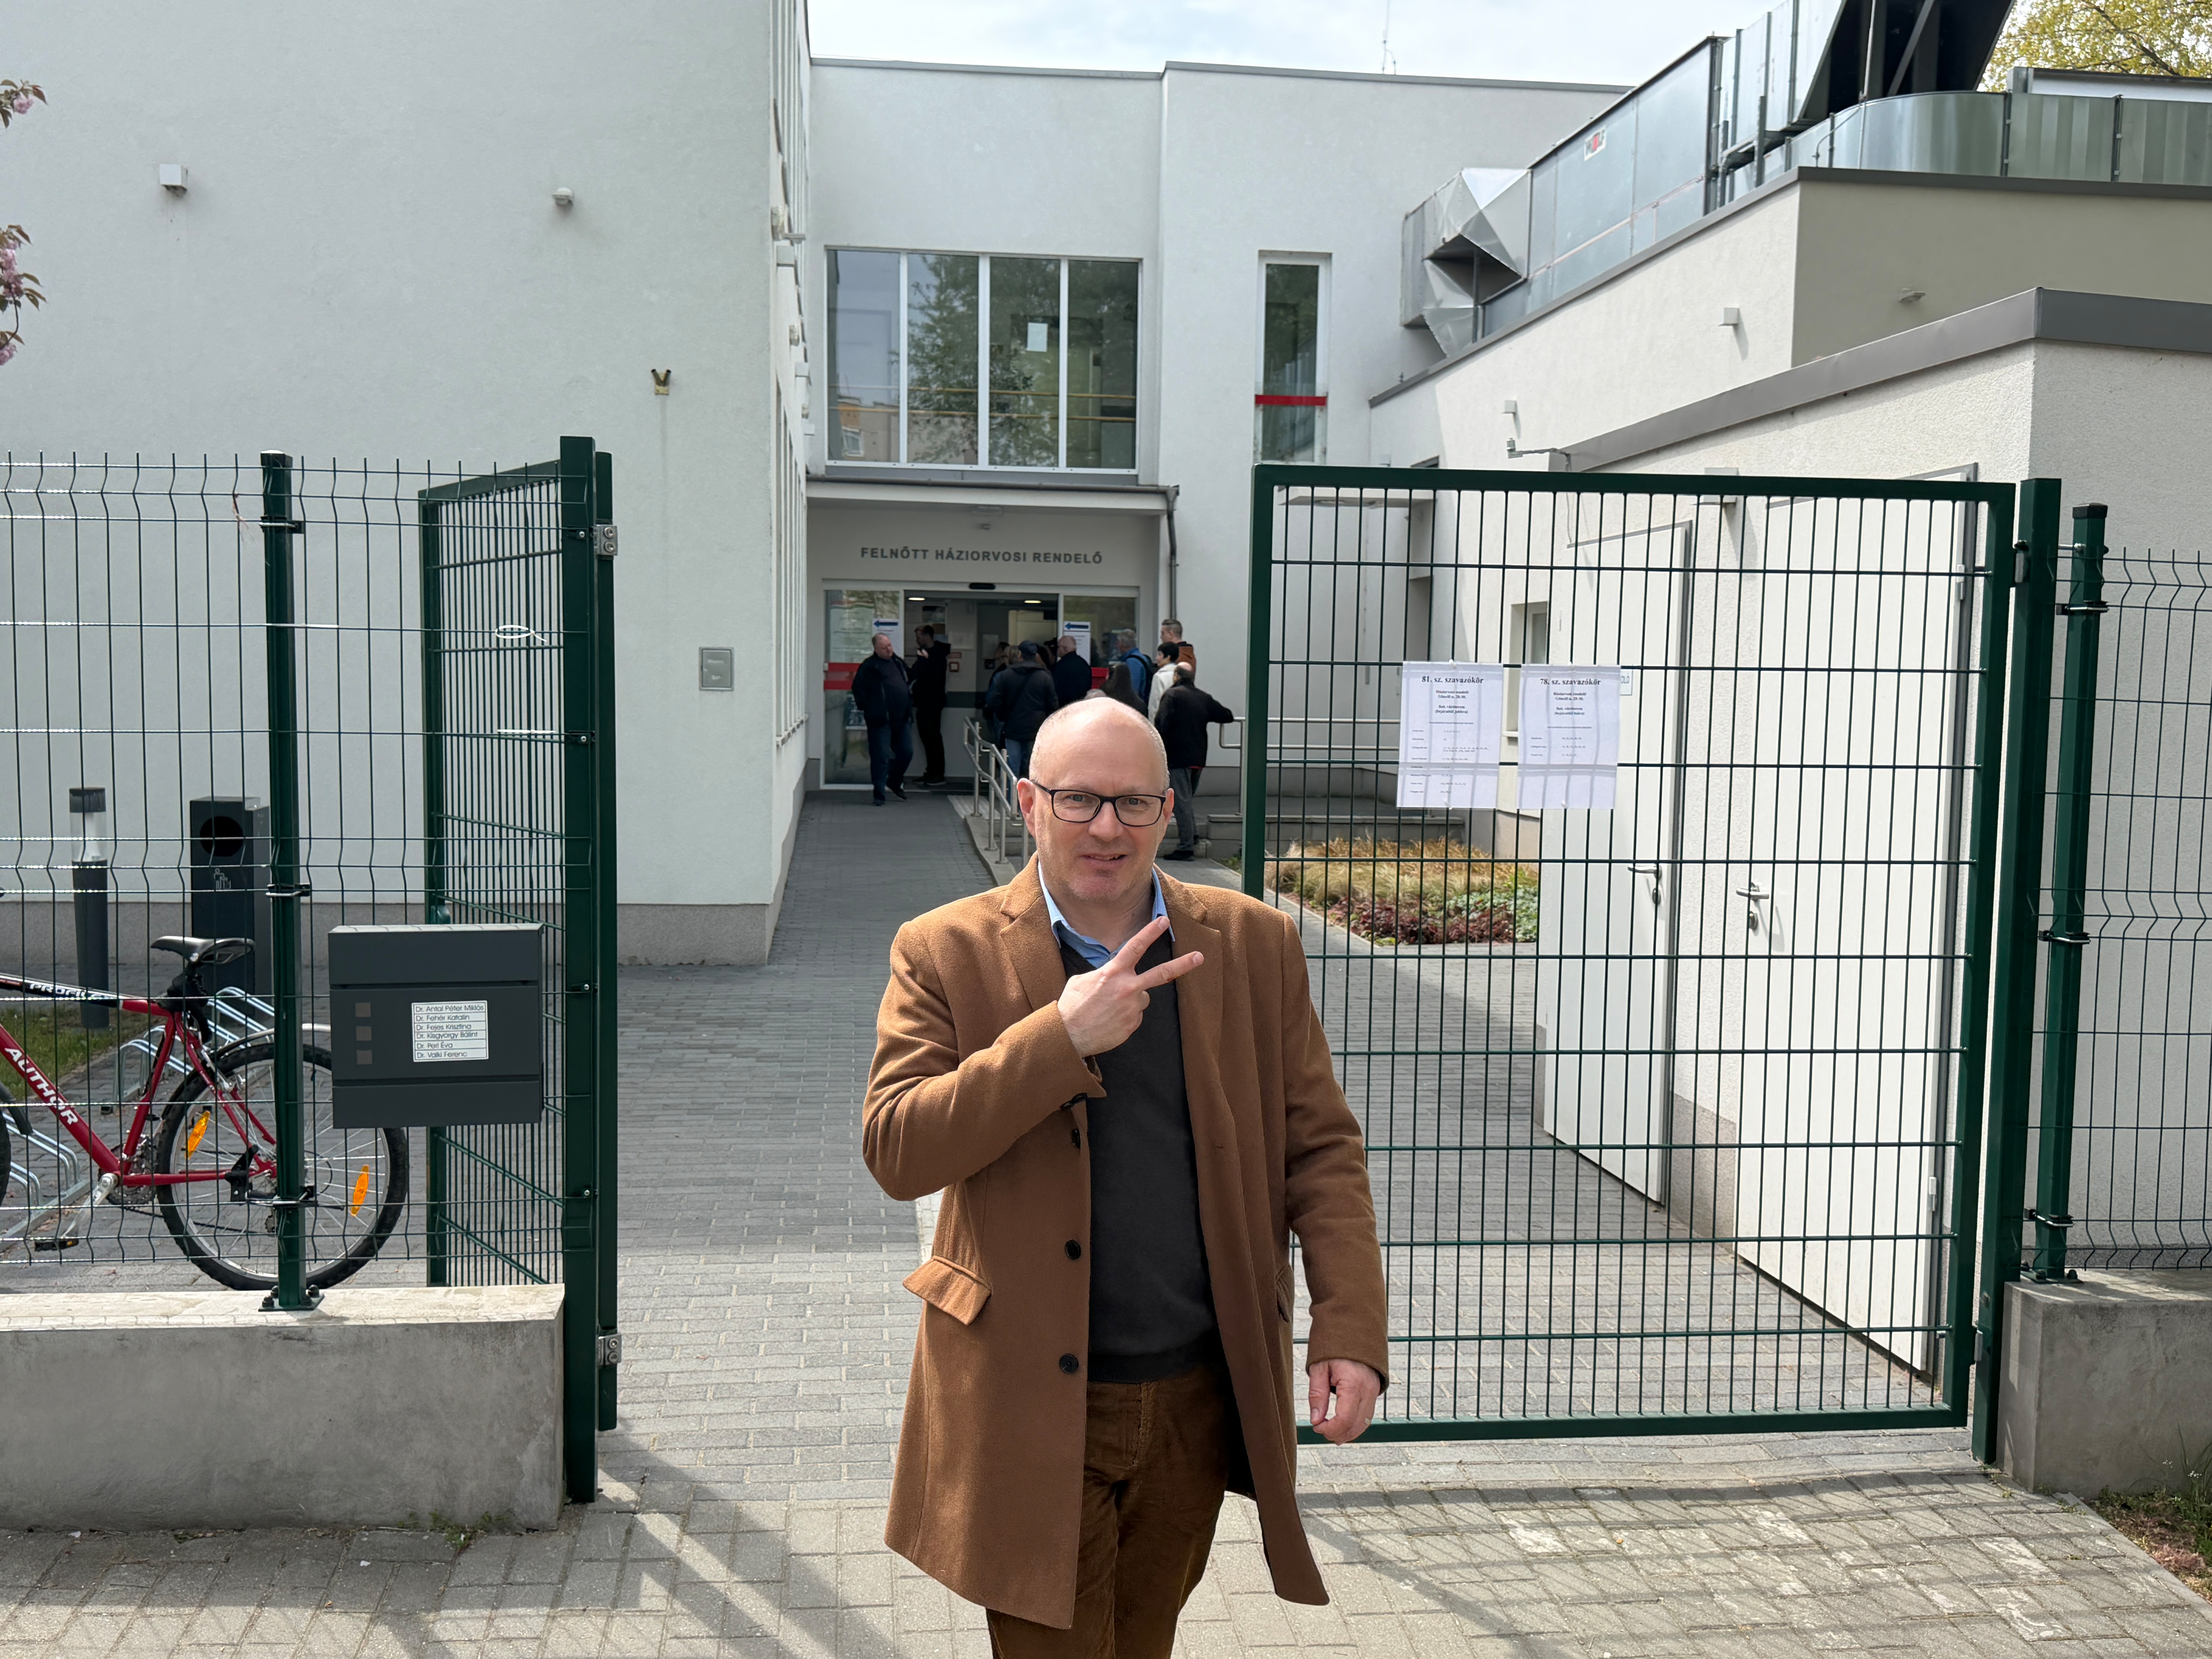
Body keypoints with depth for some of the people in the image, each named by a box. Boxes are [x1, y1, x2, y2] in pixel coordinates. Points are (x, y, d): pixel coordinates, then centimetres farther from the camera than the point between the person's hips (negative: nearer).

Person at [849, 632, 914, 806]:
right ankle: (879, 794, -1)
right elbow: (858, 688, -7)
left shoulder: (898, 663, 15)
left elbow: (909, 682, 28)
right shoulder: (869, 667, -6)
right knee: (881, 757, -6)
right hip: (880, 720, -6)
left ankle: (895, 783, 32)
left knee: (907, 753, 9)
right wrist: (867, 708, -8)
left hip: (900, 718, 7)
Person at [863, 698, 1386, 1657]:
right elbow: (894, 1153, -15)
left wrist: (1351, 1326, -8)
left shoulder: (1254, 946, 1)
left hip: (1196, 1400, 3)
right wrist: (1060, 1037, -23)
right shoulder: (947, 954, -6)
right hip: (1031, 1409, -3)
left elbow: (1321, 1145, 3)